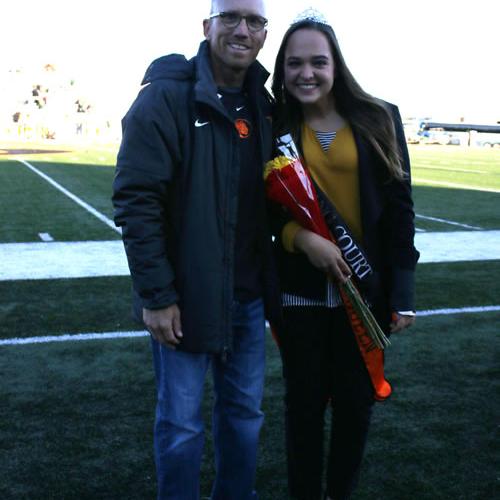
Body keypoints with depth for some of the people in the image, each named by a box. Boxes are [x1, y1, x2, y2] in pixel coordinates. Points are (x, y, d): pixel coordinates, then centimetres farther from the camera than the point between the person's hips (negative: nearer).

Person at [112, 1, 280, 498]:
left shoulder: (263, 105, 7)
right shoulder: (167, 98, -12)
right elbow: (136, 201, -16)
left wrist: (271, 281, 6)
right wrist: (156, 295, -18)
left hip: (248, 297, 6)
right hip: (186, 296, -5)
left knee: (244, 413, 16)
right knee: (181, 424, 6)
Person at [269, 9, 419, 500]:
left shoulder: (379, 121, -2)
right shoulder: (277, 127, 1)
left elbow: (398, 208, -2)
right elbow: (265, 205, 2)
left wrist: (402, 292, -5)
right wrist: (301, 237, -18)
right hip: (300, 289, 0)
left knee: (356, 401, 10)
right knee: (305, 400, 10)